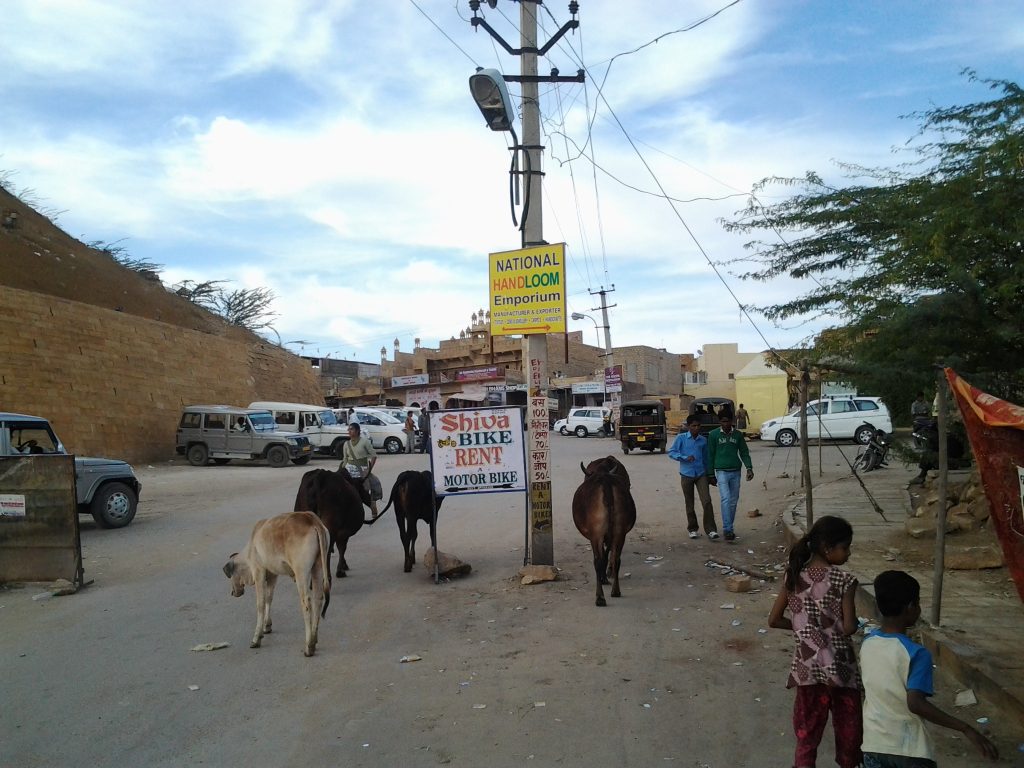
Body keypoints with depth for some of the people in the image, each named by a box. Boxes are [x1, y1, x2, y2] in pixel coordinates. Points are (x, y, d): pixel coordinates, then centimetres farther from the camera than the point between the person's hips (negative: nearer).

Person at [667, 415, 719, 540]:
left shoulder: (703, 440, 7)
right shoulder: (681, 438, -3)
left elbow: (706, 458, 17)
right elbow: (671, 452, -6)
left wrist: (709, 474, 19)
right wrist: (685, 457, -20)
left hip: (701, 474, 2)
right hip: (686, 475, -1)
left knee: (707, 501, -11)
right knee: (689, 504, 7)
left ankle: (710, 530, -9)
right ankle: (692, 529, 22)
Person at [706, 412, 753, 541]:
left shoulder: (737, 435, 8)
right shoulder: (714, 434, 0)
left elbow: (744, 453, 10)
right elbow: (710, 455, 2)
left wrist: (749, 468, -5)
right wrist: (711, 475, 1)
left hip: (735, 472, 4)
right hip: (722, 472, -3)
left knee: (733, 501, 7)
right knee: (726, 499, -15)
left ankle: (729, 527, 18)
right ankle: (728, 530, -16)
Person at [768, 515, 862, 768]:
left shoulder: (795, 576, -1)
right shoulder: (844, 580, -14)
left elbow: (774, 620, 0)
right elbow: (849, 628, -18)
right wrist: (854, 622, 4)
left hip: (807, 668, 4)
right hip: (840, 667, -3)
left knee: (807, 733, 13)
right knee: (848, 730, 17)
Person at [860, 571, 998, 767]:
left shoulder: (867, 642, -2)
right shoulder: (916, 653, -21)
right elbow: (915, 704, -30)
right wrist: (966, 729, -29)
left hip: (873, 744, 5)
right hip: (909, 750, -5)